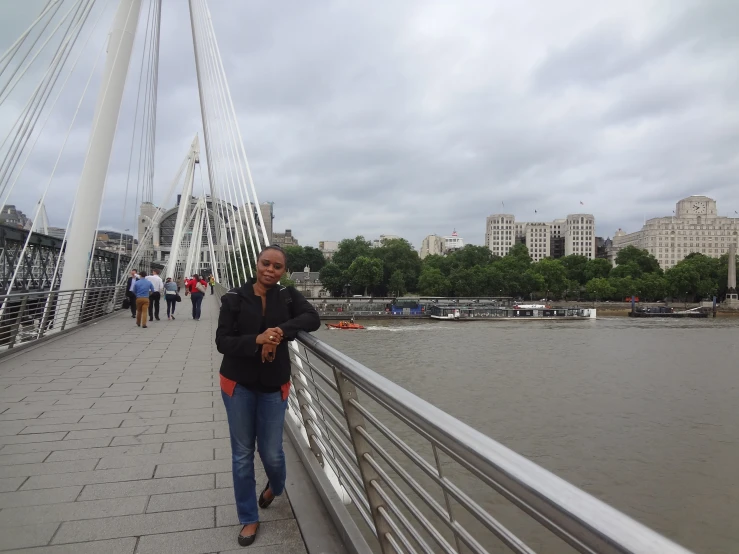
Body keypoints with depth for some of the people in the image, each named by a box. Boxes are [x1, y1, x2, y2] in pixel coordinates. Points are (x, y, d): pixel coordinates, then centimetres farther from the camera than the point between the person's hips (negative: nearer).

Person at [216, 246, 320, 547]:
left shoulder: (288, 296, -4)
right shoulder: (234, 298, -8)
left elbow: (312, 318, -17)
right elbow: (222, 341, -11)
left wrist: (281, 331, -29)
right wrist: (256, 340, -27)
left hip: (274, 386, 1)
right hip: (238, 384, 0)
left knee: (271, 452, 8)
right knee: (242, 453, 10)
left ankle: (275, 487, 45)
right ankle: (249, 519, 29)